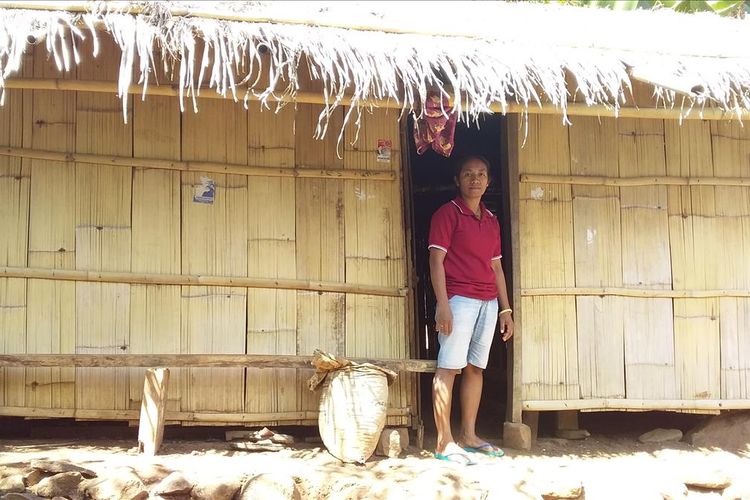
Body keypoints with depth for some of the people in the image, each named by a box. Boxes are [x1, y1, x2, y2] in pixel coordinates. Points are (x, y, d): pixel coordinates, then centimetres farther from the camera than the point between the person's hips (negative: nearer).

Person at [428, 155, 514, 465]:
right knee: (448, 368, -8)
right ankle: (444, 442, -9)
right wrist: (443, 305, -16)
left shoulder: (491, 221, 19)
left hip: (489, 302, 7)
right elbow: (436, 260, -7)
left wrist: (505, 309, 16)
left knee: (475, 368, 8)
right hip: (458, 298, -7)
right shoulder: (447, 213, -1)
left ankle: (468, 436, 14)